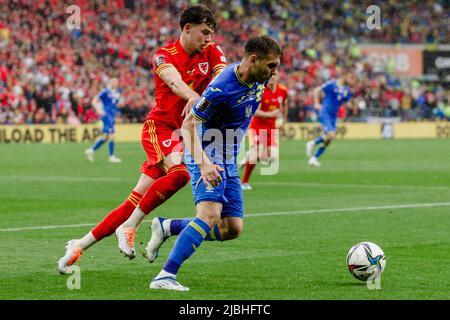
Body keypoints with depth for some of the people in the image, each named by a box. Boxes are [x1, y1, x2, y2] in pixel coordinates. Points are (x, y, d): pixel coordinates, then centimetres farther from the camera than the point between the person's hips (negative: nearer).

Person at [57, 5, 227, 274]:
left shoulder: (212, 52, 4)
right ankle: (129, 227, -21)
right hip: (159, 126, -5)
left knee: (137, 200, 3)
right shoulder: (165, 55, -10)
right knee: (180, 172, -33)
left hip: (183, 134, 5)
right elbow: (173, 80, -31)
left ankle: (81, 245, 11)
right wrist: (194, 97, -54)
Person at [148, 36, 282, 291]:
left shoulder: (259, 79, 0)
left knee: (233, 229, 1)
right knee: (210, 214, -28)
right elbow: (188, 125, -23)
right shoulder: (223, 88, -25)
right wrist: (203, 164, -35)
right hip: (207, 157, -8)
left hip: (228, 162, 8)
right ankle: (165, 277, -31)